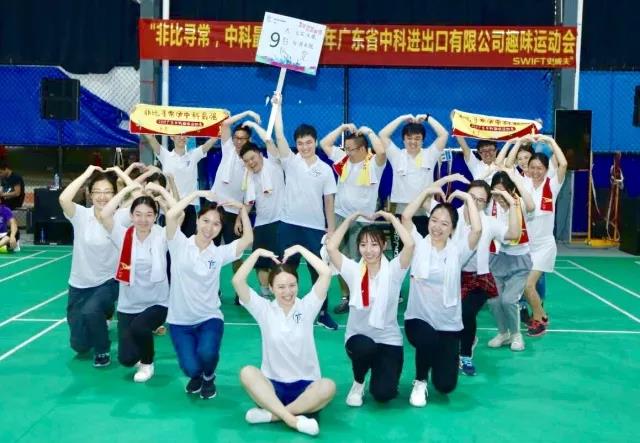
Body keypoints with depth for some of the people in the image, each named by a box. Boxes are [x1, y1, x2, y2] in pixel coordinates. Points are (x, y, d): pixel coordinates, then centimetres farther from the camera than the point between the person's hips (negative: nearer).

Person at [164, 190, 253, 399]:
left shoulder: (220, 253, 0)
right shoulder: (180, 244, -6)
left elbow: (248, 239, -10)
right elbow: (171, 215, -22)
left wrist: (242, 208, -12)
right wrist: (197, 193, -19)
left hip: (209, 318, 1)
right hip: (180, 321, -1)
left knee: (207, 354, -28)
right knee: (191, 367, -18)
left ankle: (208, 378, 11)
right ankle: (195, 375, 24)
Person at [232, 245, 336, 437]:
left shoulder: (307, 307, 1)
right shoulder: (264, 310, 1)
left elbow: (326, 273, -12)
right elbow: (237, 281, -11)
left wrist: (300, 249, -7)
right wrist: (258, 252, -9)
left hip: (305, 386, 0)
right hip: (272, 386, 0)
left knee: (328, 387, -33)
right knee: (247, 373, -31)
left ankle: (271, 414, -29)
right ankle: (292, 419, -38)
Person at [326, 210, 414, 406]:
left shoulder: (393, 271, -7)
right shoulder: (353, 270, -3)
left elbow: (410, 244, -23)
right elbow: (331, 247, -16)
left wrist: (392, 218, -12)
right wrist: (349, 220, -7)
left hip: (388, 339, 0)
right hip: (358, 336, 1)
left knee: (383, 393, -17)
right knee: (365, 347, -37)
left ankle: (381, 370, 23)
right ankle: (358, 383, -1)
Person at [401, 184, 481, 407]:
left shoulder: (457, 250, -1)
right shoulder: (419, 245, -1)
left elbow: (477, 230, -18)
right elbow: (406, 216, -13)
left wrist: (468, 198, -10)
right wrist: (427, 192, -8)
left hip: (448, 324, 1)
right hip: (418, 318, -1)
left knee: (445, 385, -6)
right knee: (427, 340, -37)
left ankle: (445, 357, 32)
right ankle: (420, 382, -4)